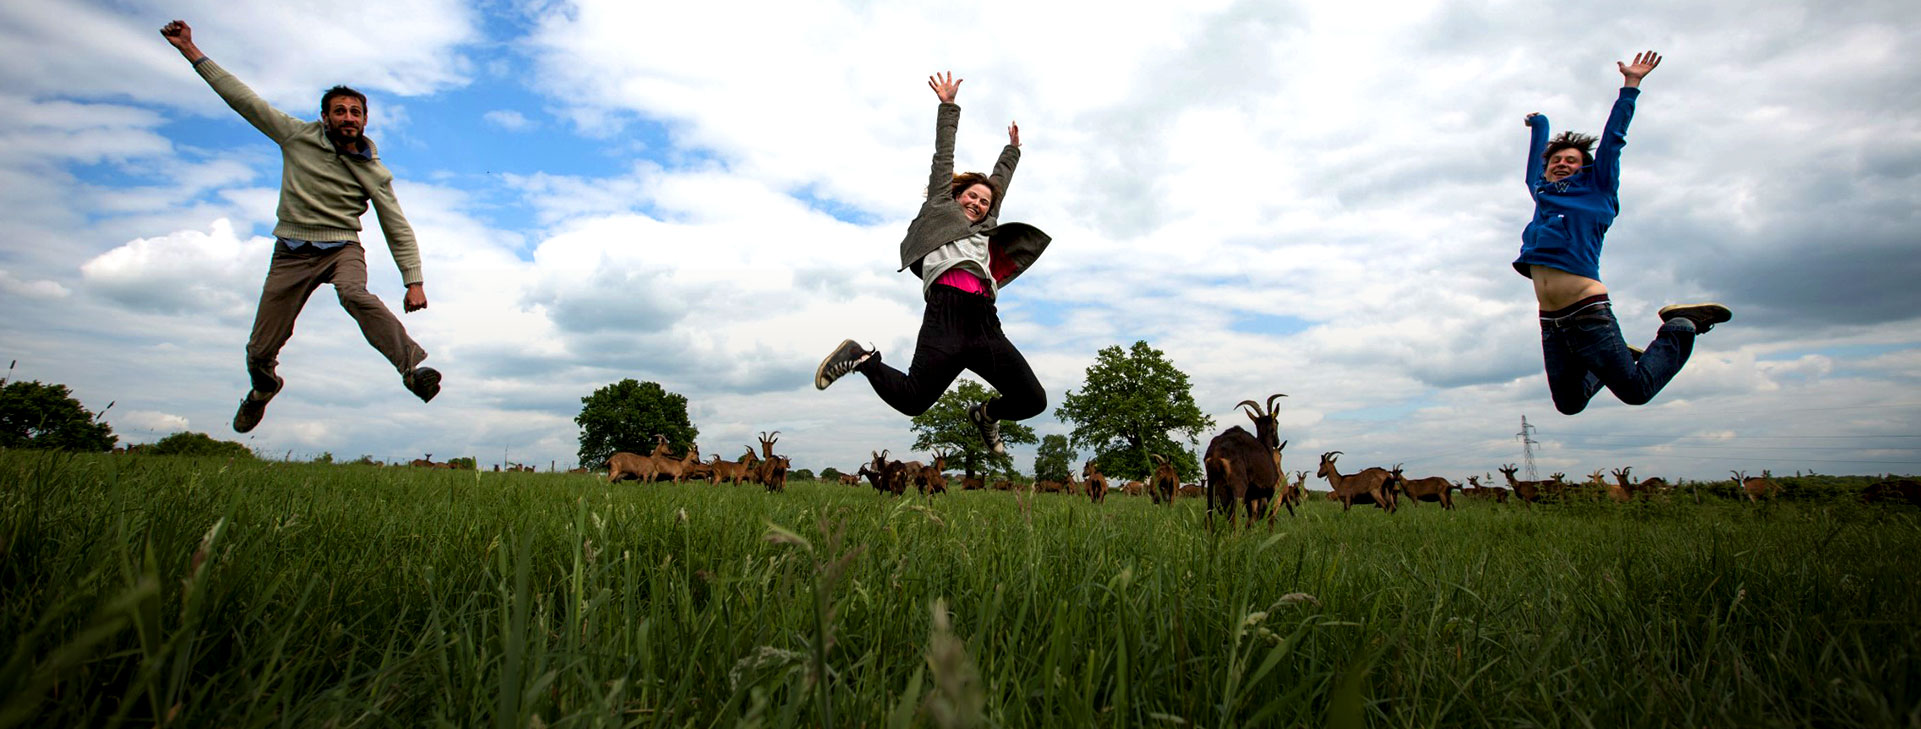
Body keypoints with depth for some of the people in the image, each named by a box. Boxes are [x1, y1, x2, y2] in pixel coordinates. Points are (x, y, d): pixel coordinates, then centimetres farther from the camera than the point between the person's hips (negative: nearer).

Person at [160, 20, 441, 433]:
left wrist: (413, 281, -10)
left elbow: (398, 229, -1)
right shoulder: (298, 136, 5)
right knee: (260, 352, 3)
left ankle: (414, 368, -49)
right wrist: (192, 52, 6)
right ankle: (262, 389, 38)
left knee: (355, 295, -40)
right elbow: (245, 99, 8)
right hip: (292, 252, 2)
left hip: (342, 247, -2)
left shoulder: (374, 172, 1)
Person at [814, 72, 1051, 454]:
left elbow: (999, 185, 48)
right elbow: (944, 160, 22)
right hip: (947, 312, -6)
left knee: (1034, 401, -5)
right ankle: (860, 358, 7)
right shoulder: (941, 207, 22)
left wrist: (1011, 150, 59)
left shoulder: (985, 229, 34)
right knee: (911, 400, -19)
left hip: (986, 323, 6)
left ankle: (986, 414, 26)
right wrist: (948, 106, 23)